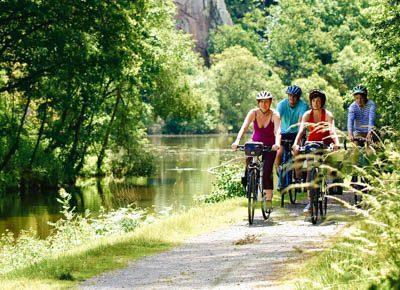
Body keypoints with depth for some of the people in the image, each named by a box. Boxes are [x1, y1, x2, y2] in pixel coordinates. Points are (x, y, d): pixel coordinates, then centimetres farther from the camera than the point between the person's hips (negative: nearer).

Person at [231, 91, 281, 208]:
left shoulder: (274, 115, -17)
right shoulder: (253, 113, -13)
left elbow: (278, 130, -31)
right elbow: (244, 127, -25)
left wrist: (277, 143, -51)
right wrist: (237, 141, -41)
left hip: (269, 146, -2)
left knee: (267, 172, -15)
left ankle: (268, 199, -10)